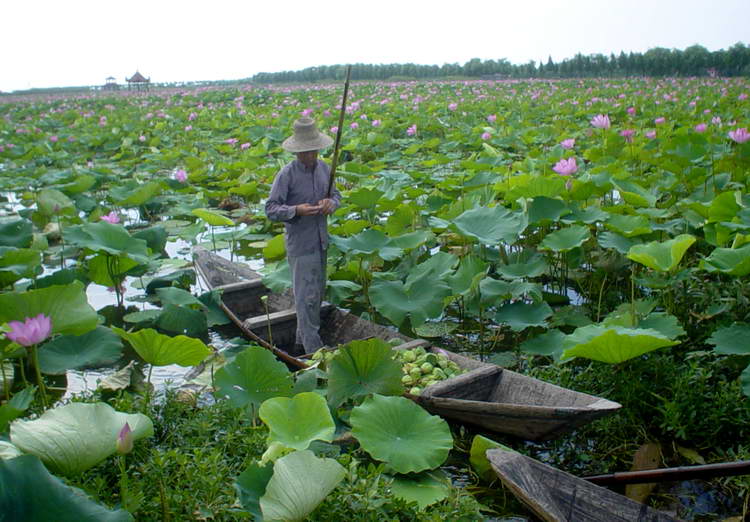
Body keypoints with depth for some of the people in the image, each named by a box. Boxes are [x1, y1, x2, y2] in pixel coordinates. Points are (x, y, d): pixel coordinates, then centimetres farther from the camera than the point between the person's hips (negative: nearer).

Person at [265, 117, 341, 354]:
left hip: (320, 241, 7)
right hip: (300, 244, -7)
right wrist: (296, 210, -31)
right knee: (307, 295, -4)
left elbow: (336, 194, 15)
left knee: (318, 291, 16)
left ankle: (302, 341, 32)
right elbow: (271, 209, -14)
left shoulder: (324, 168, 3)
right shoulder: (287, 174, -15)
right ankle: (314, 348, 5)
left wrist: (331, 203, -10)